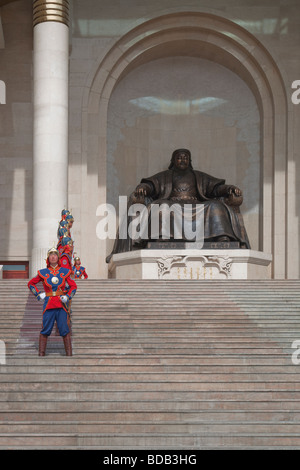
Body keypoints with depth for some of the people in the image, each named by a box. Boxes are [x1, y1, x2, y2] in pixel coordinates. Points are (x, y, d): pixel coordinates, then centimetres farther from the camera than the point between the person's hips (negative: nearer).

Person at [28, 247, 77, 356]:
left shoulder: (65, 272, 8)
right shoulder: (43, 273, 7)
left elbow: (73, 286, 15)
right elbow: (31, 283, 18)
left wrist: (67, 297, -1)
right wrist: (38, 294, 5)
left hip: (61, 305, 0)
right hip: (48, 304, 0)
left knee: (65, 331, -1)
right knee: (45, 331, 0)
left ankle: (69, 354, 4)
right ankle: (41, 354, 7)